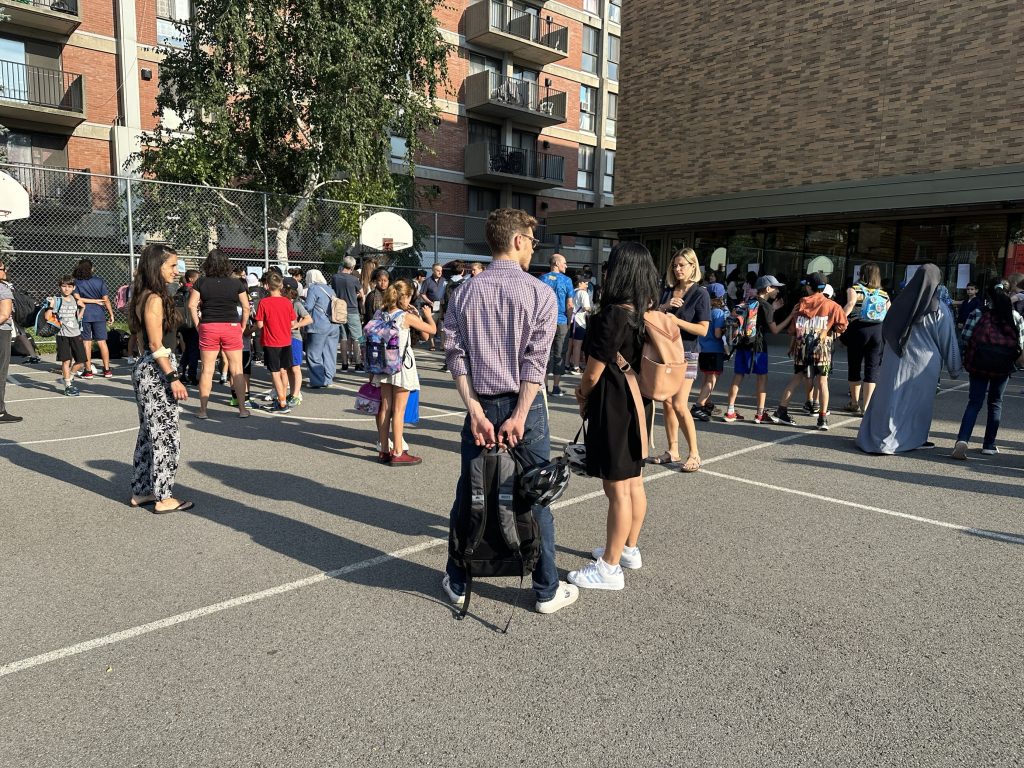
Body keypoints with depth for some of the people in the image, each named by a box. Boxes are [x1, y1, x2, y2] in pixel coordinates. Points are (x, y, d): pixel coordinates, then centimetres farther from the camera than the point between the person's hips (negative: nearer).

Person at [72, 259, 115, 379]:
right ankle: (107, 370, 6)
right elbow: (106, 300, 0)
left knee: (87, 342, 5)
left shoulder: (76, 282, 1)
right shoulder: (100, 281, 2)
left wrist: (94, 301, -2)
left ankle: (88, 370, 6)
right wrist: (111, 315, 6)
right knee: (102, 342, 5)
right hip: (99, 314, 1)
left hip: (84, 315, -1)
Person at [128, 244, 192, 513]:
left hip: (147, 370, 10)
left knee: (150, 433, 16)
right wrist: (174, 378, -19)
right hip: (156, 372, -10)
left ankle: (141, 492, 26)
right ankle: (163, 498, 6)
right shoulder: (155, 299, -16)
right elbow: (156, 345, -19)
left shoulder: (146, 297, 13)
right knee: (165, 436, -2)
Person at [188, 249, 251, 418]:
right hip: (232, 328, -1)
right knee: (237, 369, 6)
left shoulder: (201, 282, 0)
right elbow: (246, 307, 1)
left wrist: (198, 325, 5)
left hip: (208, 328, 1)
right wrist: (242, 327, 10)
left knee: (207, 369, 7)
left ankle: (203, 410, 12)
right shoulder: (236, 283, 0)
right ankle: (242, 409, 9)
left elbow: (192, 305, -3)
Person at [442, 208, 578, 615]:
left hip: (481, 405, 3)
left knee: (468, 494, 13)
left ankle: (458, 584, 26)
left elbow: (455, 354, -4)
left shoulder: (465, 292, 3)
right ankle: (547, 590, 19)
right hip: (523, 403, -3)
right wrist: (519, 416, -14)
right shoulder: (540, 293, -7)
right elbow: (535, 360, -14)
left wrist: (476, 410, -7)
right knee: (535, 497, 8)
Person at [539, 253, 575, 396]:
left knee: (545, 353, 8)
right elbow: (569, 305, -6)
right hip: (561, 322, -2)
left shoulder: (542, 279, 3)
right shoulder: (566, 280, -5)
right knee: (559, 355, 5)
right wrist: (569, 322, 5)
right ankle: (555, 387, 7)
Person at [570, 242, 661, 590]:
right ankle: (629, 548, 34)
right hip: (636, 404, 9)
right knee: (633, 483, 18)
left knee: (617, 489, -1)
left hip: (613, 407, -9)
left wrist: (582, 398, 5)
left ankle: (610, 568, 9)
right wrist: (588, 387, 10)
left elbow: (593, 374, -15)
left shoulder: (613, 315, -21)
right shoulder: (646, 314, 4)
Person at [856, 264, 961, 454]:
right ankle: (914, 439, 16)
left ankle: (873, 437, 10)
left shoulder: (900, 302, -1)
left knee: (890, 398, 8)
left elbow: (885, 330, 8)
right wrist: (954, 369, 7)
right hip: (923, 364, -2)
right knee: (918, 400, 10)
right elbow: (948, 342, -3)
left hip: (896, 361, 2)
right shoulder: (940, 311, -8)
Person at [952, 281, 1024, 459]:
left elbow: (965, 337, -5)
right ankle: (989, 445, 19)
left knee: (974, 403, 1)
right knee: (995, 403, 15)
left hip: (979, 364, -1)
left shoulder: (978, 313, -3)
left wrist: (967, 357, 10)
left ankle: (962, 440, -19)